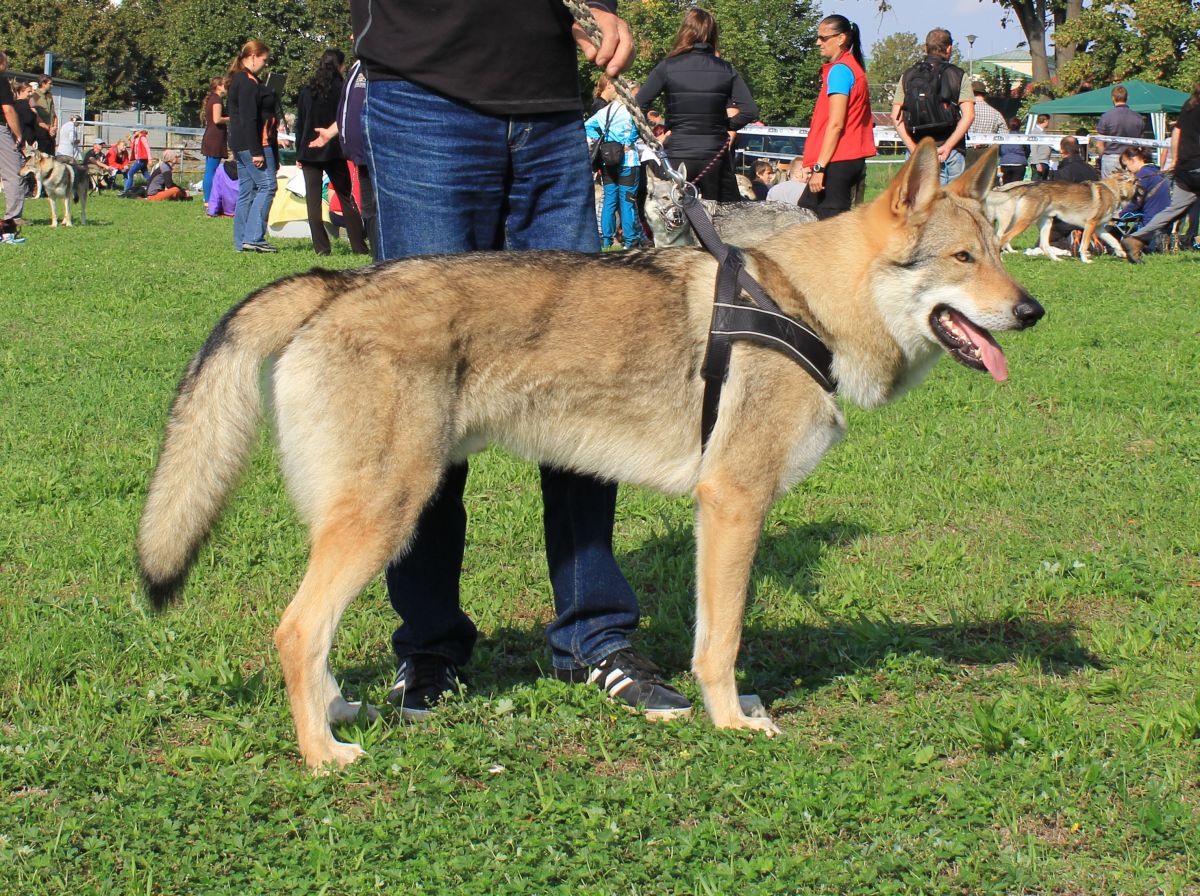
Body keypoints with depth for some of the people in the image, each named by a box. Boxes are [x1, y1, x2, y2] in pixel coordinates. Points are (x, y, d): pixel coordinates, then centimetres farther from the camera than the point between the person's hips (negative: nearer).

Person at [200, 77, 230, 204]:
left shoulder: (210, 99, 19)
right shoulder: (217, 99, -10)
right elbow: (217, 119, -20)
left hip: (209, 139, 10)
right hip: (215, 140, -10)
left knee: (209, 171, 10)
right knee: (212, 171, -11)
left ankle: (207, 200, 12)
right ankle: (209, 201, -13)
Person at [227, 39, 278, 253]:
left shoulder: (238, 80, 20)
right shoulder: (248, 82, -13)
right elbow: (248, 119, -20)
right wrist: (256, 151, -22)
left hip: (241, 146, 11)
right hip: (253, 143, -11)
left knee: (246, 191, 9)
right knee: (266, 185, -11)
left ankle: (241, 242, 8)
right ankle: (253, 237, -17)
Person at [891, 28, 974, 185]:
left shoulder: (908, 76, 9)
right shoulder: (958, 76, 1)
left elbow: (896, 116, 1)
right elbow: (968, 115, -10)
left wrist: (913, 148, -4)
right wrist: (947, 146, -12)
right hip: (950, 153, -2)